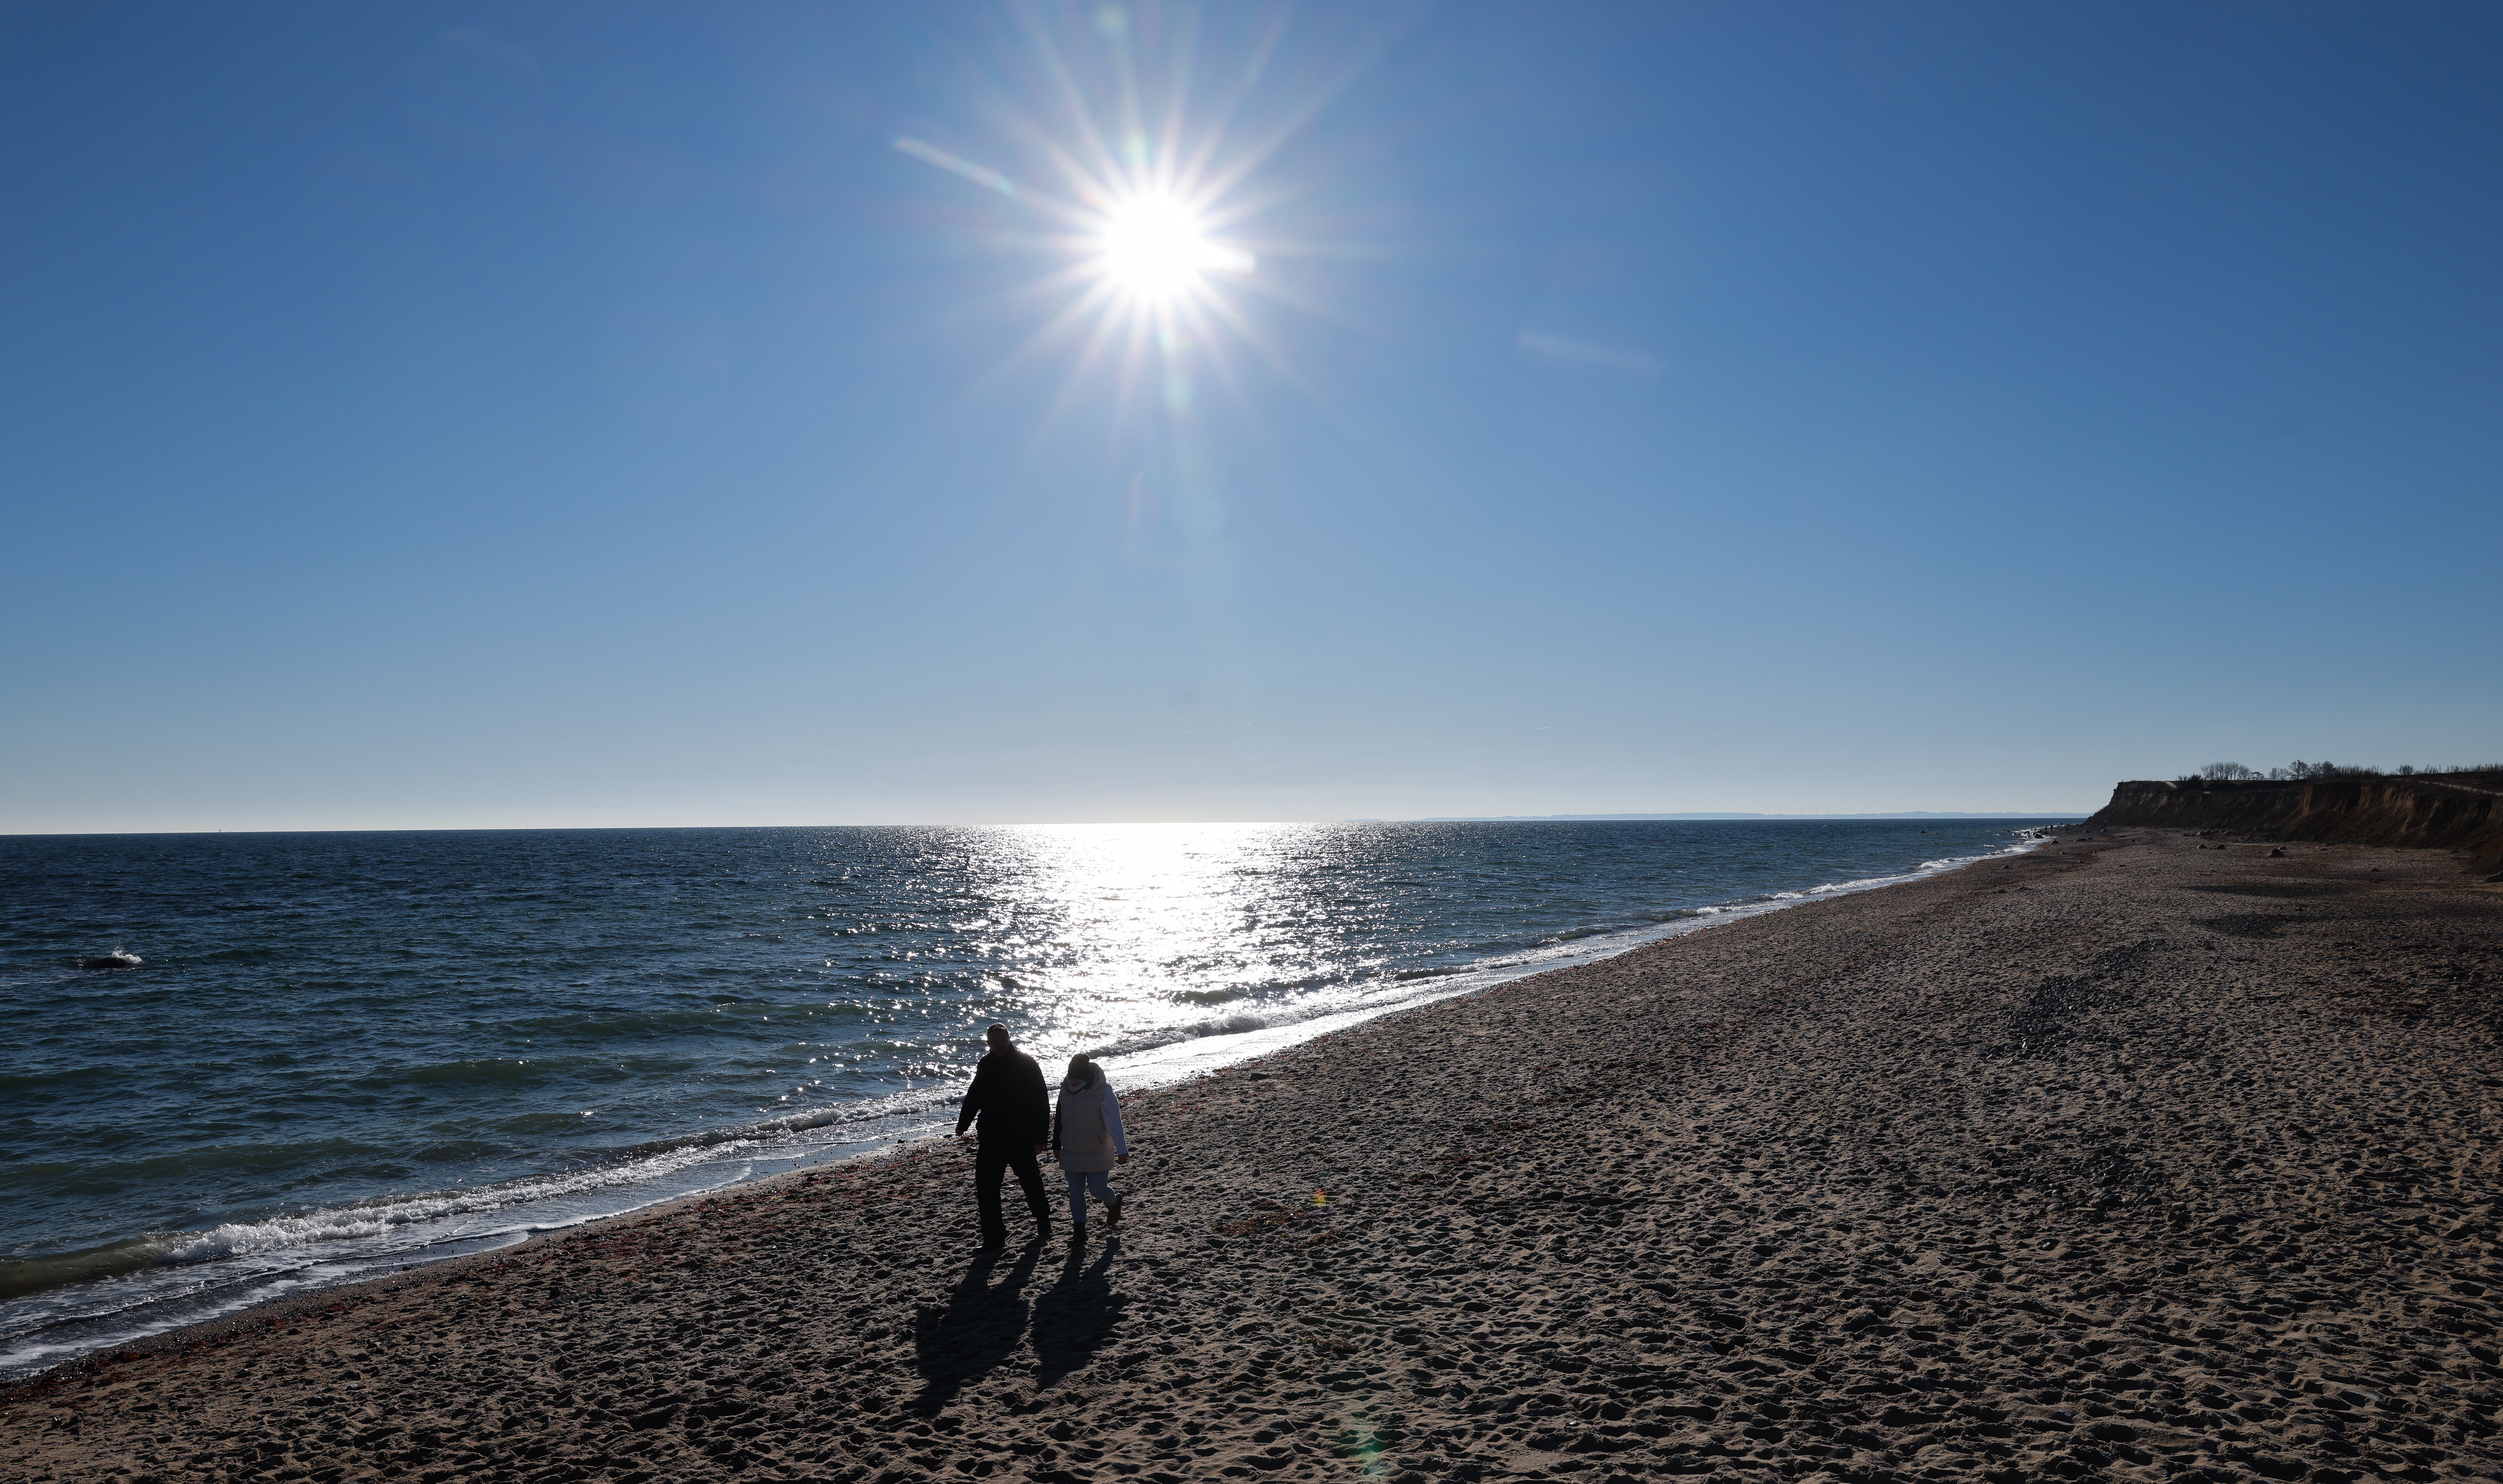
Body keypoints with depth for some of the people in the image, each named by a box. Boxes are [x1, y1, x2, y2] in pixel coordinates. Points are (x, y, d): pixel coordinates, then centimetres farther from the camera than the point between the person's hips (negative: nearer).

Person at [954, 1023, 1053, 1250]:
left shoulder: (1027, 1064, -7)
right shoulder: (986, 1065, 8)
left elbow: (1041, 1103, -7)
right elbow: (974, 1095, 23)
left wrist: (1040, 1137, -11)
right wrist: (963, 1123, 17)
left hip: (1021, 1138, -4)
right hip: (990, 1136, 5)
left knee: (1030, 1180, 7)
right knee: (985, 1185, 0)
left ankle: (1043, 1220, 34)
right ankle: (994, 1237, 7)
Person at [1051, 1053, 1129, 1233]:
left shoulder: (1103, 1092, -16)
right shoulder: (1066, 1089, 1)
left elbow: (1114, 1122, -18)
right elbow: (1059, 1119, 13)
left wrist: (1122, 1150, -22)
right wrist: (1057, 1145, 18)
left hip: (1097, 1155, -5)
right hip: (1071, 1154, 5)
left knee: (1098, 1189, -3)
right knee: (1075, 1192, 7)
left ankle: (1114, 1202, 30)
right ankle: (1079, 1226, 22)